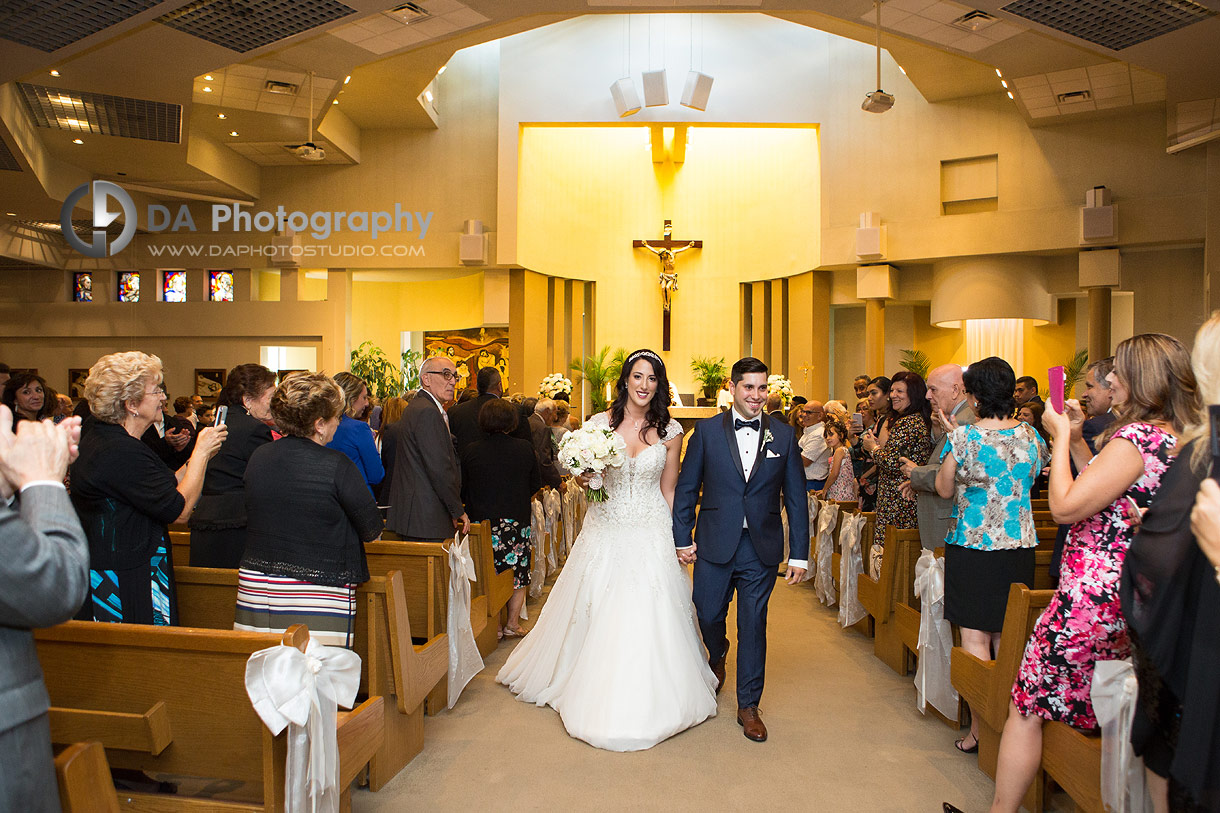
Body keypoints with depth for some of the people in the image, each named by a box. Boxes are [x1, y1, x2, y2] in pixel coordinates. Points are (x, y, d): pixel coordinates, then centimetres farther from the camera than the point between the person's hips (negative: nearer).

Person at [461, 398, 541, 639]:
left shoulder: (470, 451, -6)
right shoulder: (525, 448, -6)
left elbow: (462, 490, 5)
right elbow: (536, 483, 6)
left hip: (482, 521, 0)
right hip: (517, 522, 0)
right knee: (517, 572, 13)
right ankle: (512, 623, 19)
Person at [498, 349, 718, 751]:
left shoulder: (669, 431, -1)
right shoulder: (600, 423, -1)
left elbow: (668, 490, 5)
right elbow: (583, 474, 9)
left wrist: (678, 539, 2)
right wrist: (585, 476, -15)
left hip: (651, 534, 0)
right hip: (605, 532, 1)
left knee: (649, 621, 0)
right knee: (597, 617, 6)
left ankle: (647, 703, 21)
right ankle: (598, 698, 28)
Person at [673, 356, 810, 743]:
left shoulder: (784, 435, 1)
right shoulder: (707, 431, -1)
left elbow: (796, 498, 3)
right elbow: (686, 488, 3)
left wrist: (799, 554, 0)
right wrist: (683, 538, -1)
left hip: (762, 548, 0)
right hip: (715, 544, 0)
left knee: (753, 625, 6)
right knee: (708, 615, 10)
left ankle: (748, 706, 24)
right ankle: (718, 655, 47)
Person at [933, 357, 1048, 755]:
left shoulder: (962, 436, -12)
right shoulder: (1029, 434, 1)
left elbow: (945, 490, -1)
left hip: (972, 546, -4)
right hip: (1019, 547, 5)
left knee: (975, 637, 3)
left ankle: (978, 730, 8)